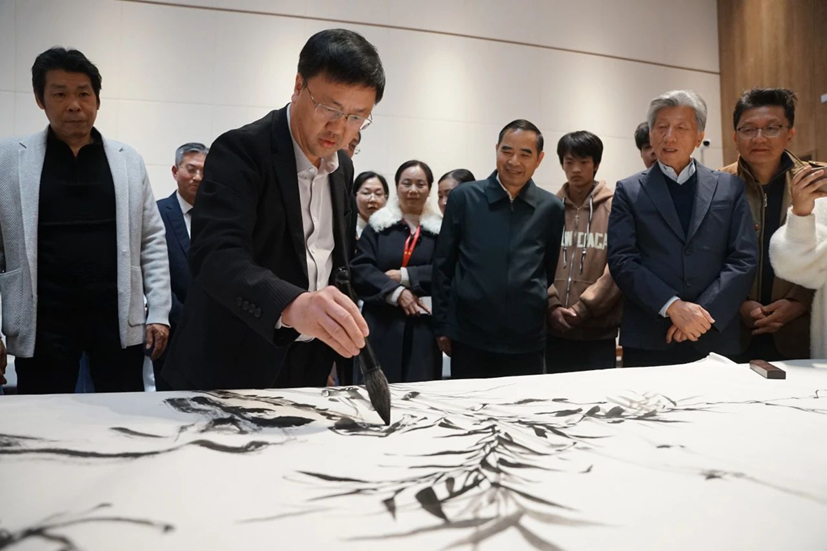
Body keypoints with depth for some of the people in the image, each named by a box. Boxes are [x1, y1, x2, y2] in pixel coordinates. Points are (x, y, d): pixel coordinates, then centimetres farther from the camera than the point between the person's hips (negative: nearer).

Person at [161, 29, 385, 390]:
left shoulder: (342, 168, 4)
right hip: (230, 371, -6)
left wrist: (342, 353, 5)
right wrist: (290, 305, -49)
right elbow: (215, 254, -32)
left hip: (309, 368, 6)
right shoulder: (240, 150, -17)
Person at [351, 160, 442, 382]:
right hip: (382, 326, 0)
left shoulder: (439, 228, 8)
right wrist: (395, 291, -15)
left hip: (423, 327, 1)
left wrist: (405, 276, -12)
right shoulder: (377, 226, 8)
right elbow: (360, 270, -3)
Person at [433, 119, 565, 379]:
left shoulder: (551, 208, 3)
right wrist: (442, 325, 1)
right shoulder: (464, 197, 0)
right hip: (469, 337, -1)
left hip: (527, 341, 1)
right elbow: (443, 265, 3)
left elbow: (554, 272, 11)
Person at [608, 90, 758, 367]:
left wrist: (704, 312, -12)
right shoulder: (629, 191, 4)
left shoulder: (730, 188, 8)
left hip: (715, 339, 1)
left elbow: (744, 258, 1)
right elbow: (622, 260, -5)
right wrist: (672, 306, -17)